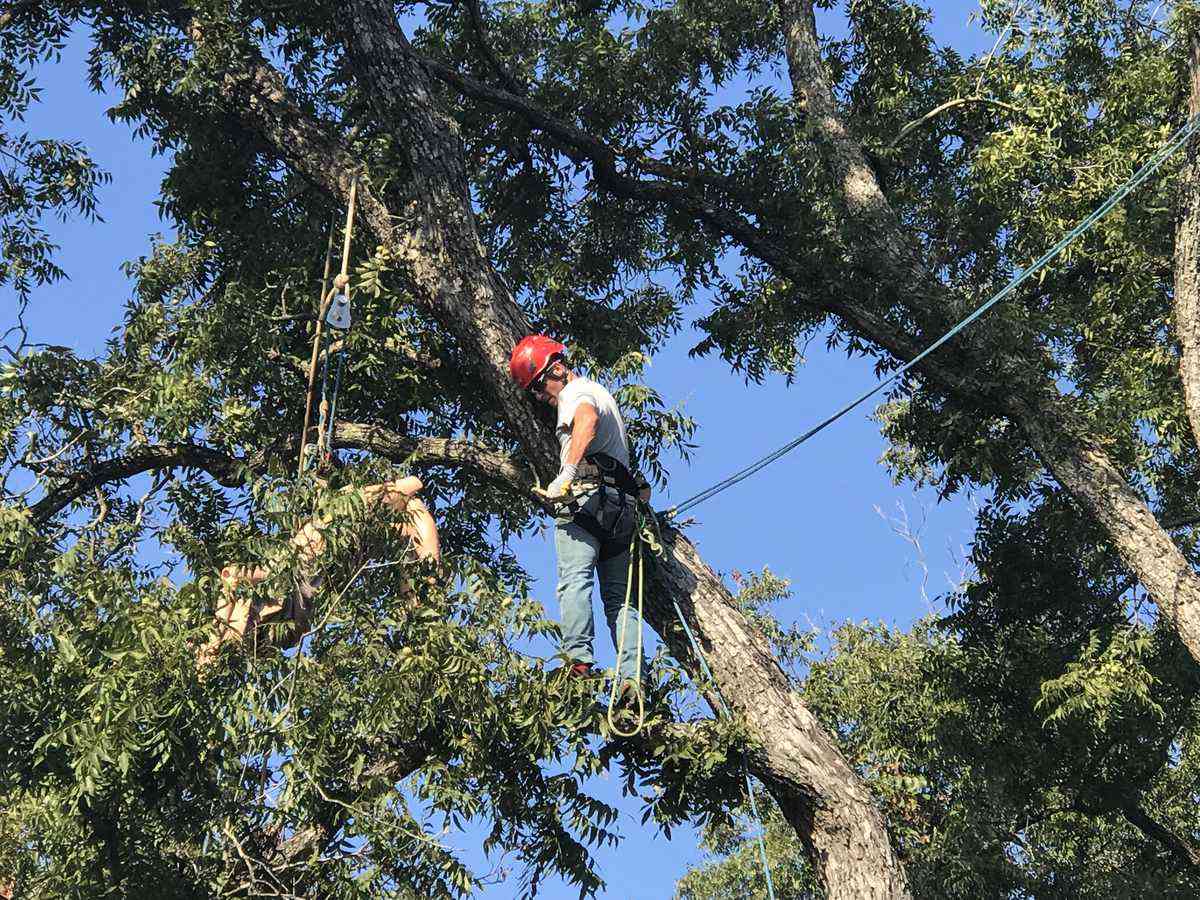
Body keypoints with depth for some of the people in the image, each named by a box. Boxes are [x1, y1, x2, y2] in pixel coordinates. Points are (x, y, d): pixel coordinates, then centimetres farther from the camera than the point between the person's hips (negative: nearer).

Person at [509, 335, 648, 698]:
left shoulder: (575, 392, -1)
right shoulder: (601, 393, 30)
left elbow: (587, 419, -24)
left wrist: (567, 473, -34)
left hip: (585, 496, -9)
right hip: (622, 504, 9)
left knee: (575, 580, -17)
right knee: (619, 595, 5)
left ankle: (578, 658, -31)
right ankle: (632, 676, -5)